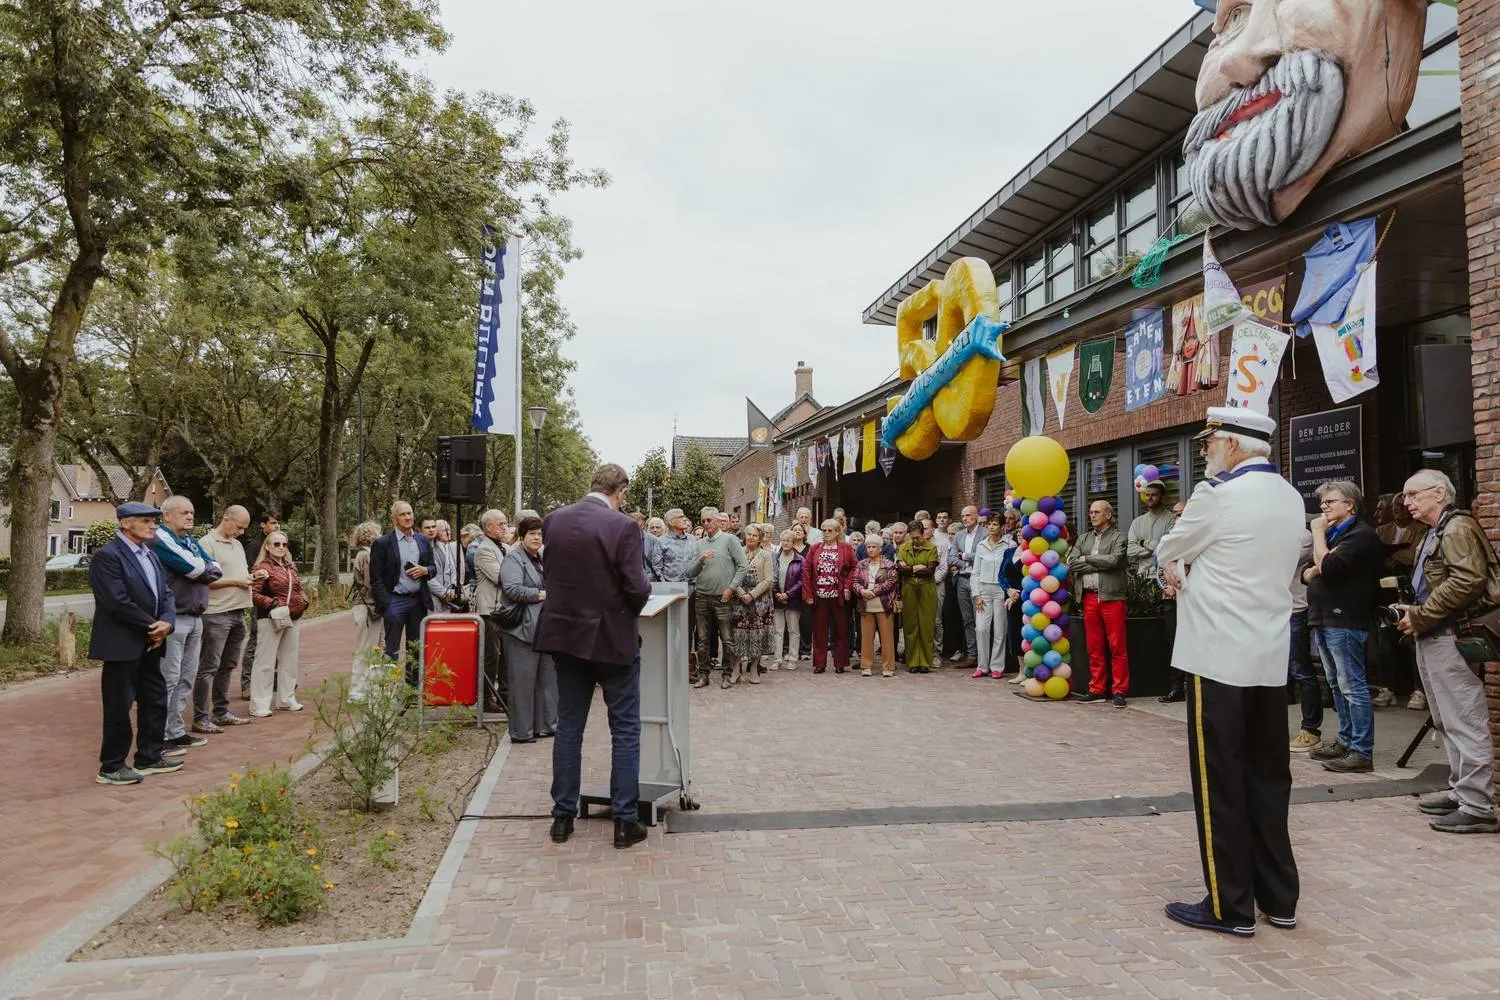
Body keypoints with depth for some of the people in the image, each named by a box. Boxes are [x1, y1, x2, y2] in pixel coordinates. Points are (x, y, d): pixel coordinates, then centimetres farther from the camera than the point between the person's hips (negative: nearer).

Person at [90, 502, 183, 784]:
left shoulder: (150, 554, 14)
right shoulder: (107, 555, -14)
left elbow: (165, 593, 12)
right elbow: (118, 602, -21)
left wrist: (166, 622, -7)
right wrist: (152, 626, -14)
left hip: (149, 644, 9)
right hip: (122, 645, -9)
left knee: (155, 702, 15)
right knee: (119, 706, 0)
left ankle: (149, 758, 28)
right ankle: (111, 768, 12)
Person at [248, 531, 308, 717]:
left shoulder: (291, 566, 14)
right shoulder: (263, 567, -9)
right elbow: (254, 594, -15)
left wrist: (303, 600, 7)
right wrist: (272, 603, -23)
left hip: (292, 618, 8)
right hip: (271, 618, -7)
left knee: (289, 660, 14)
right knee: (265, 661, -3)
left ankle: (286, 699, 25)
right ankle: (259, 704, 3)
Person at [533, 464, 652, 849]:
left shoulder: (554, 520, -1)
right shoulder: (623, 527, -17)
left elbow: (548, 576, 7)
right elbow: (637, 589, -18)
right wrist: (632, 608, 3)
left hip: (566, 634, 5)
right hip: (612, 637, -5)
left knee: (569, 725, 15)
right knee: (625, 729, 8)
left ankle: (562, 816, 22)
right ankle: (625, 820, 12)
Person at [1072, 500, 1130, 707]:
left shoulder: (1118, 537, 3)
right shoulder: (1084, 538, 17)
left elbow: (1114, 560, -15)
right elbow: (1071, 563, 3)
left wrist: (1087, 559, -3)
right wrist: (1100, 565, -6)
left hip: (1111, 597, -4)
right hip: (1090, 597, 5)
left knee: (1117, 647, -4)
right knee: (1094, 648, 8)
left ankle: (1119, 691, 3)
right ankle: (1097, 690, 14)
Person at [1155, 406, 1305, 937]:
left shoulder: (1218, 495, -13)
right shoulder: (1291, 499, 10)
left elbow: (1166, 552, 1)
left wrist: (1177, 567, 21)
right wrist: (1194, 569, 14)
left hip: (1219, 659, -7)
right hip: (1270, 660, 8)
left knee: (1219, 783, 1)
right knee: (1268, 777, 13)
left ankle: (1230, 906, 8)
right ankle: (1277, 898, 22)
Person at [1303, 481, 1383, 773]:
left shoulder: (1361, 535, -9)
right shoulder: (1331, 533, 22)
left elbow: (1329, 566, -21)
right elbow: (1307, 574, 20)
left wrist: (1318, 533, -9)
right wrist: (1312, 570, -4)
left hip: (1344, 620, -10)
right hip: (1322, 618, 10)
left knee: (1352, 687, -8)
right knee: (1337, 685, 14)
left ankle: (1362, 752, -6)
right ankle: (1346, 741, 22)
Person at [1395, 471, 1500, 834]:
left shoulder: (1458, 528, -10)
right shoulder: (1433, 534, 21)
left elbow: (1467, 581, -22)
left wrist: (1420, 615, -16)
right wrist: (1416, 615, 8)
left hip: (1451, 639, -11)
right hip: (1432, 639, 11)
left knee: (1465, 723, -7)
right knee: (1447, 723, 15)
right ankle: (1460, 791, 22)